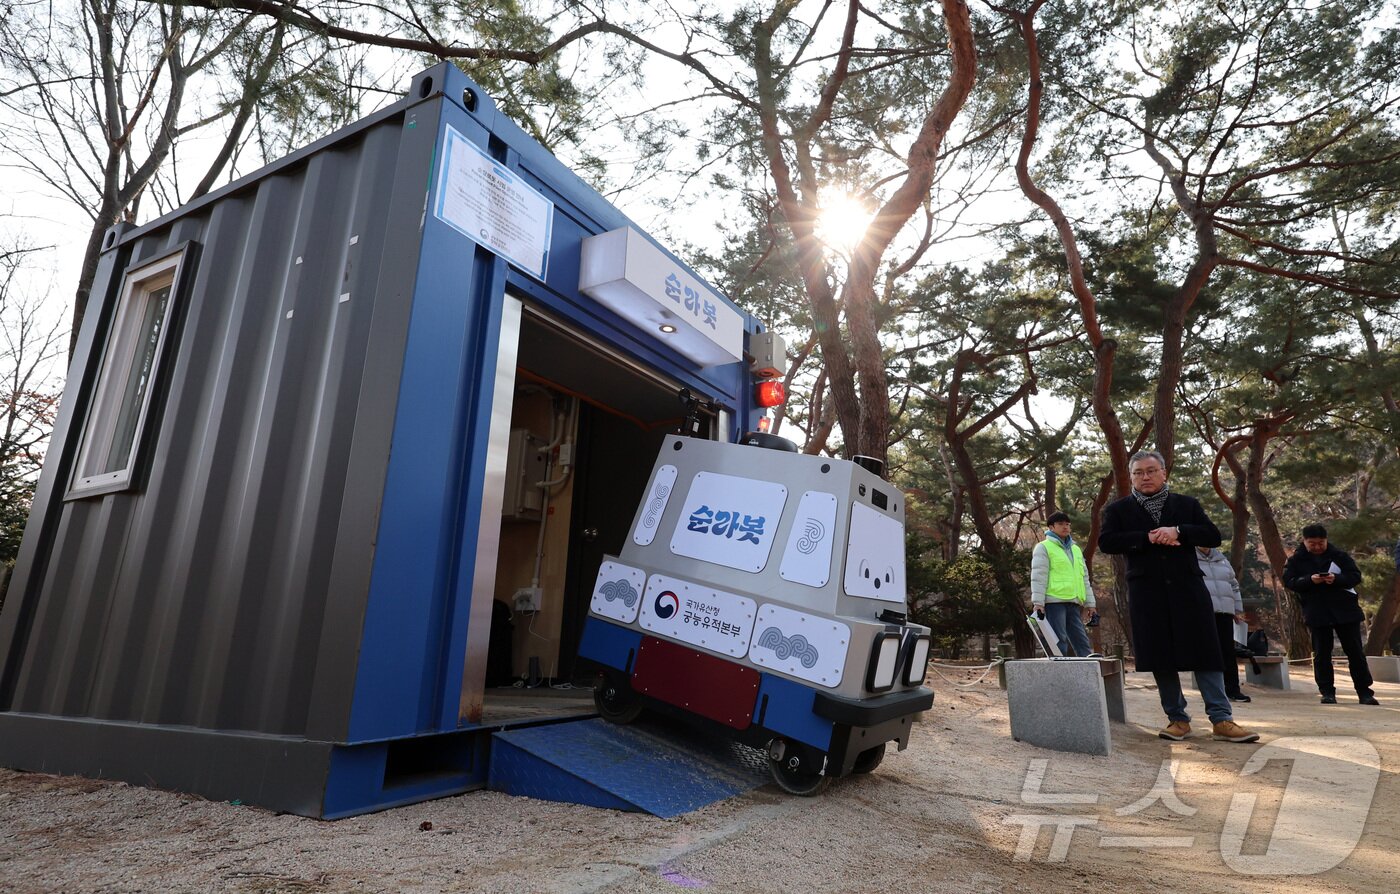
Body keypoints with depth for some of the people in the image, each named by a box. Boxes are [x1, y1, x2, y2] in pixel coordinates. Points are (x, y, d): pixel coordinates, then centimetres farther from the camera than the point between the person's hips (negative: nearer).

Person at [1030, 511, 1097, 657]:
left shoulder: (1076, 549, 22)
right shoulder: (1043, 547, 1)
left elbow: (1084, 577, 24)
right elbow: (1038, 576, -7)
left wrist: (1089, 603, 19)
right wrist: (1038, 602, -14)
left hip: (1073, 602, 7)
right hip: (1054, 601, -7)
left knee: (1081, 639, 6)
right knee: (1059, 640, -8)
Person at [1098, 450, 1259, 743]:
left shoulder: (1187, 504, 13)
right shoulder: (1118, 509, 7)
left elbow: (1213, 536, 3)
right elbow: (1106, 542, -6)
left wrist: (1178, 532, -12)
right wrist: (1148, 538, -14)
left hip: (1188, 589, 1)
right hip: (1147, 593, -1)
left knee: (1204, 651, -1)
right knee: (1160, 656, 2)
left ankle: (1221, 719, 5)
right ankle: (1177, 719, 13)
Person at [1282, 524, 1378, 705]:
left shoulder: (1339, 556, 3)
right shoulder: (1296, 559, 1)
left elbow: (1356, 576, 0)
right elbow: (1288, 581, -5)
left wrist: (1336, 578, -19)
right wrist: (1310, 580, -21)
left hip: (1344, 610, 1)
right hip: (1317, 613, -1)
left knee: (1355, 651, 5)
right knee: (1321, 654, 3)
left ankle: (1365, 692, 15)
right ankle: (1327, 692, 10)